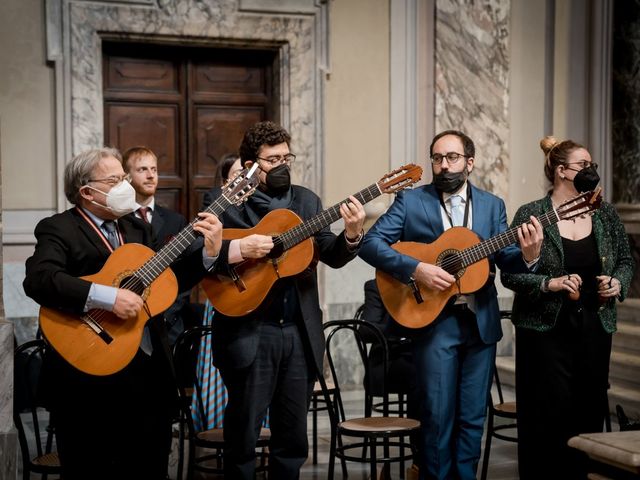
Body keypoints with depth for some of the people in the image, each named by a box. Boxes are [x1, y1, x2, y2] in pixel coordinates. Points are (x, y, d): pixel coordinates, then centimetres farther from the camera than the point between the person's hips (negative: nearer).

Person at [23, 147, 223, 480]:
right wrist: (107, 297, -31)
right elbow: (38, 279, -26)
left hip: (149, 372, 7)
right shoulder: (58, 229, -7)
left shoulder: (136, 228, 16)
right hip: (90, 376, -7)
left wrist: (210, 252, 1)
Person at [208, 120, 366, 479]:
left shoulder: (307, 201, 11)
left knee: (294, 433, 12)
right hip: (249, 332, -4)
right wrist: (238, 250, -24)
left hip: (300, 332, 4)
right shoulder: (228, 202, -3)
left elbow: (332, 256, 5)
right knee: (243, 432, 3)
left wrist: (352, 235, -14)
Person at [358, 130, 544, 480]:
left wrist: (528, 255, -17)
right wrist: (415, 269, -20)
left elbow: (506, 260, 6)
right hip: (433, 321, -3)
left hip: (481, 322, 3)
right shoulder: (410, 201, 0)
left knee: (473, 417, 9)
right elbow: (371, 243, -8)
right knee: (438, 415, -1)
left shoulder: (492, 206, 10)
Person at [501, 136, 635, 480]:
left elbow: (625, 260, 17)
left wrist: (618, 283, -2)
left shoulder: (605, 214, 7)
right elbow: (509, 273, -7)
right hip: (546, 329, -4)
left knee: (590, 412, 7)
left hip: (595, 328, 5)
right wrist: (550, 284, -20)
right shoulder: (531, 215, -6)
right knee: (548, 414, -4)